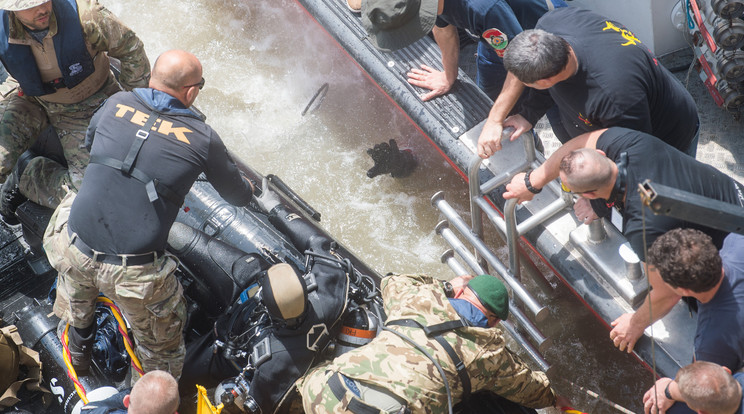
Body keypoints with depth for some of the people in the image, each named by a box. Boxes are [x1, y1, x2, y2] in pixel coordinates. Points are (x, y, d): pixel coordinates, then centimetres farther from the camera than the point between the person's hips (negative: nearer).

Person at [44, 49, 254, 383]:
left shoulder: (116, 104, 2)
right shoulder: (203, 139, -5)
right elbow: (237, 196, 12)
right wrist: (248, 189, 36)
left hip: (73, 251, 5)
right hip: (134, 274, -5)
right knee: (160, 345, 22)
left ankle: (78, 349, 60)